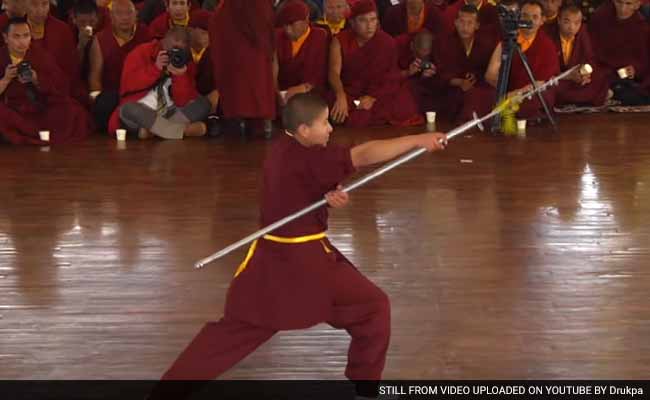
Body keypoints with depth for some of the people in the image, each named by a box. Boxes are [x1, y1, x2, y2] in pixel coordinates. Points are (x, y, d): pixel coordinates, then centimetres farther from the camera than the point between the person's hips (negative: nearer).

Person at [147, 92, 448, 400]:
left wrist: (334, 196, -14)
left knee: (237, 326, 15)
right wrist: (420, 140, -27)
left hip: (270, 256, 8)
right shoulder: (305, 158, -20)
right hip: (306, 261, -8)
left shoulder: (281, 151, 5)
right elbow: (364, 155, -27)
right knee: (373, 308, 8)